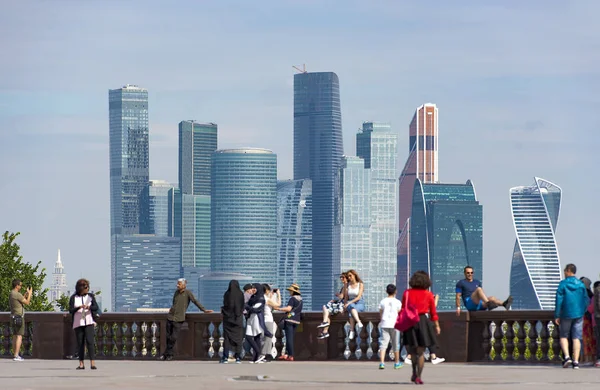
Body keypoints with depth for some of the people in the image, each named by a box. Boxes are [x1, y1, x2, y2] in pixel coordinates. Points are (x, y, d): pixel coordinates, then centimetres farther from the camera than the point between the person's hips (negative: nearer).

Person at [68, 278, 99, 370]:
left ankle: (92, 363, -17)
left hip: (89, 322, 0)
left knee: (90, 341, -12)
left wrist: (89, 307, -23)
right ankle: (81, 364, 4)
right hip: (78, 323, 0)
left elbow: (96, 307, -2)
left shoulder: (90, 296, 8)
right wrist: (79, 307, -22)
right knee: (80, 343, 0)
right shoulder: (73, 298, 5)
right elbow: (70, 310, -5)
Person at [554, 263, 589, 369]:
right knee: (576, 338, 3)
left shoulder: (563, 284, -6)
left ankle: (567, 357, -7)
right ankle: (576, 361, -4)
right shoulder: (581, 284, 4)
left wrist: (557, 316, -5)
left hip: (566, 314, -3)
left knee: (563, 336, 12)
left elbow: (559, 301, -8)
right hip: (578, 314, 3)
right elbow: (586, 300, 7)